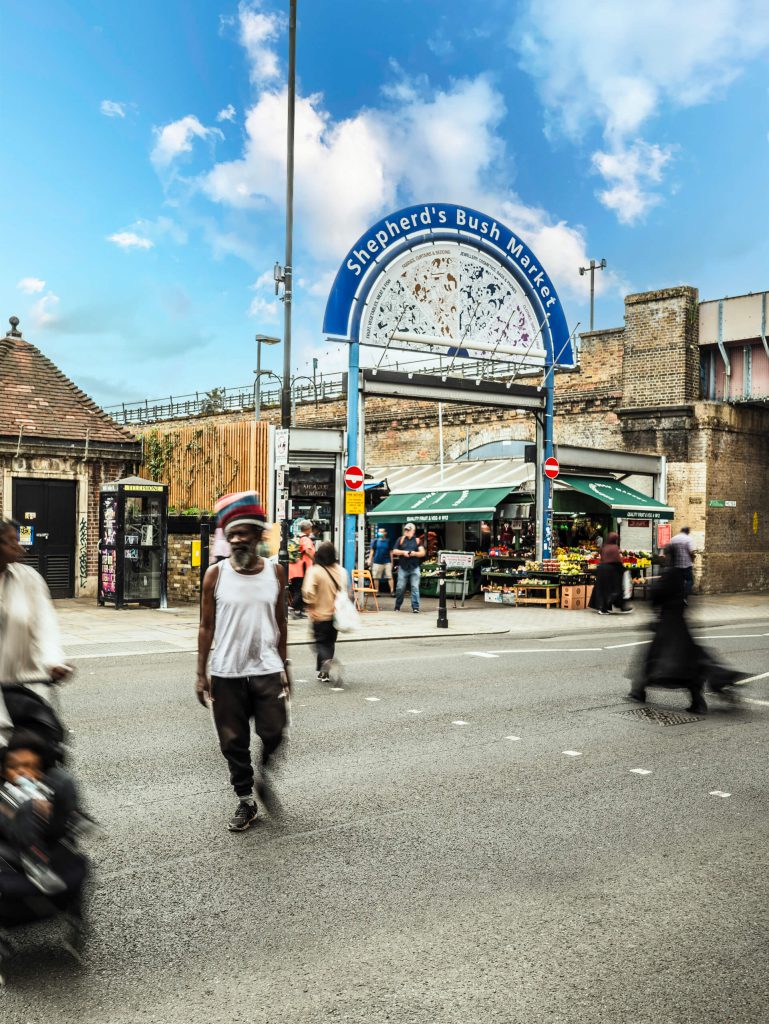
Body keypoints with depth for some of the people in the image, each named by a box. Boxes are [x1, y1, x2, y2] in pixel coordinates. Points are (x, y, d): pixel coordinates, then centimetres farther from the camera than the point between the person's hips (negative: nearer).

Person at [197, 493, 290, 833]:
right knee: (234, 742, 5)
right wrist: (201, 674, -2)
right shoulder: (216, 574, -3)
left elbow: (280, 622, 10)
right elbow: (207, 627, 1)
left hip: (266, 670, 1)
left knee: (273, 733, -4)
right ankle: (246, 801, 23)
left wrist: (284, 667, 11)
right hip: (227, 673, 0)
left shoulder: (275, 572, 1)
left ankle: (264, 775, 28)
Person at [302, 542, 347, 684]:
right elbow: (346, 589, 4)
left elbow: (308, 592, -24)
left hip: (320, 614, -4)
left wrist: (311, 606, -10)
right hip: (336, 613, 4)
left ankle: (327, 661, -20)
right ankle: (324, 672, 19)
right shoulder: (341, 570, -2)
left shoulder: (314, 571, -16)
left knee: (320, 642, 8)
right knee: (330, 642, 17)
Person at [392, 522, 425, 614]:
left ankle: (415, 607, -7)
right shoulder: (401, 539, 10)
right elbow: (394, 551, 7)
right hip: (403, 568, 1)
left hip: (414, 568, -1)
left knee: (415, 588, -7)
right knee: (400, 588, 2)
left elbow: (422, 553, 2)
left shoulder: (417, 540, 8)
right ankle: (397, 607, 16)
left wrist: (415, 553, -15)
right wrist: (403, 552, -9)